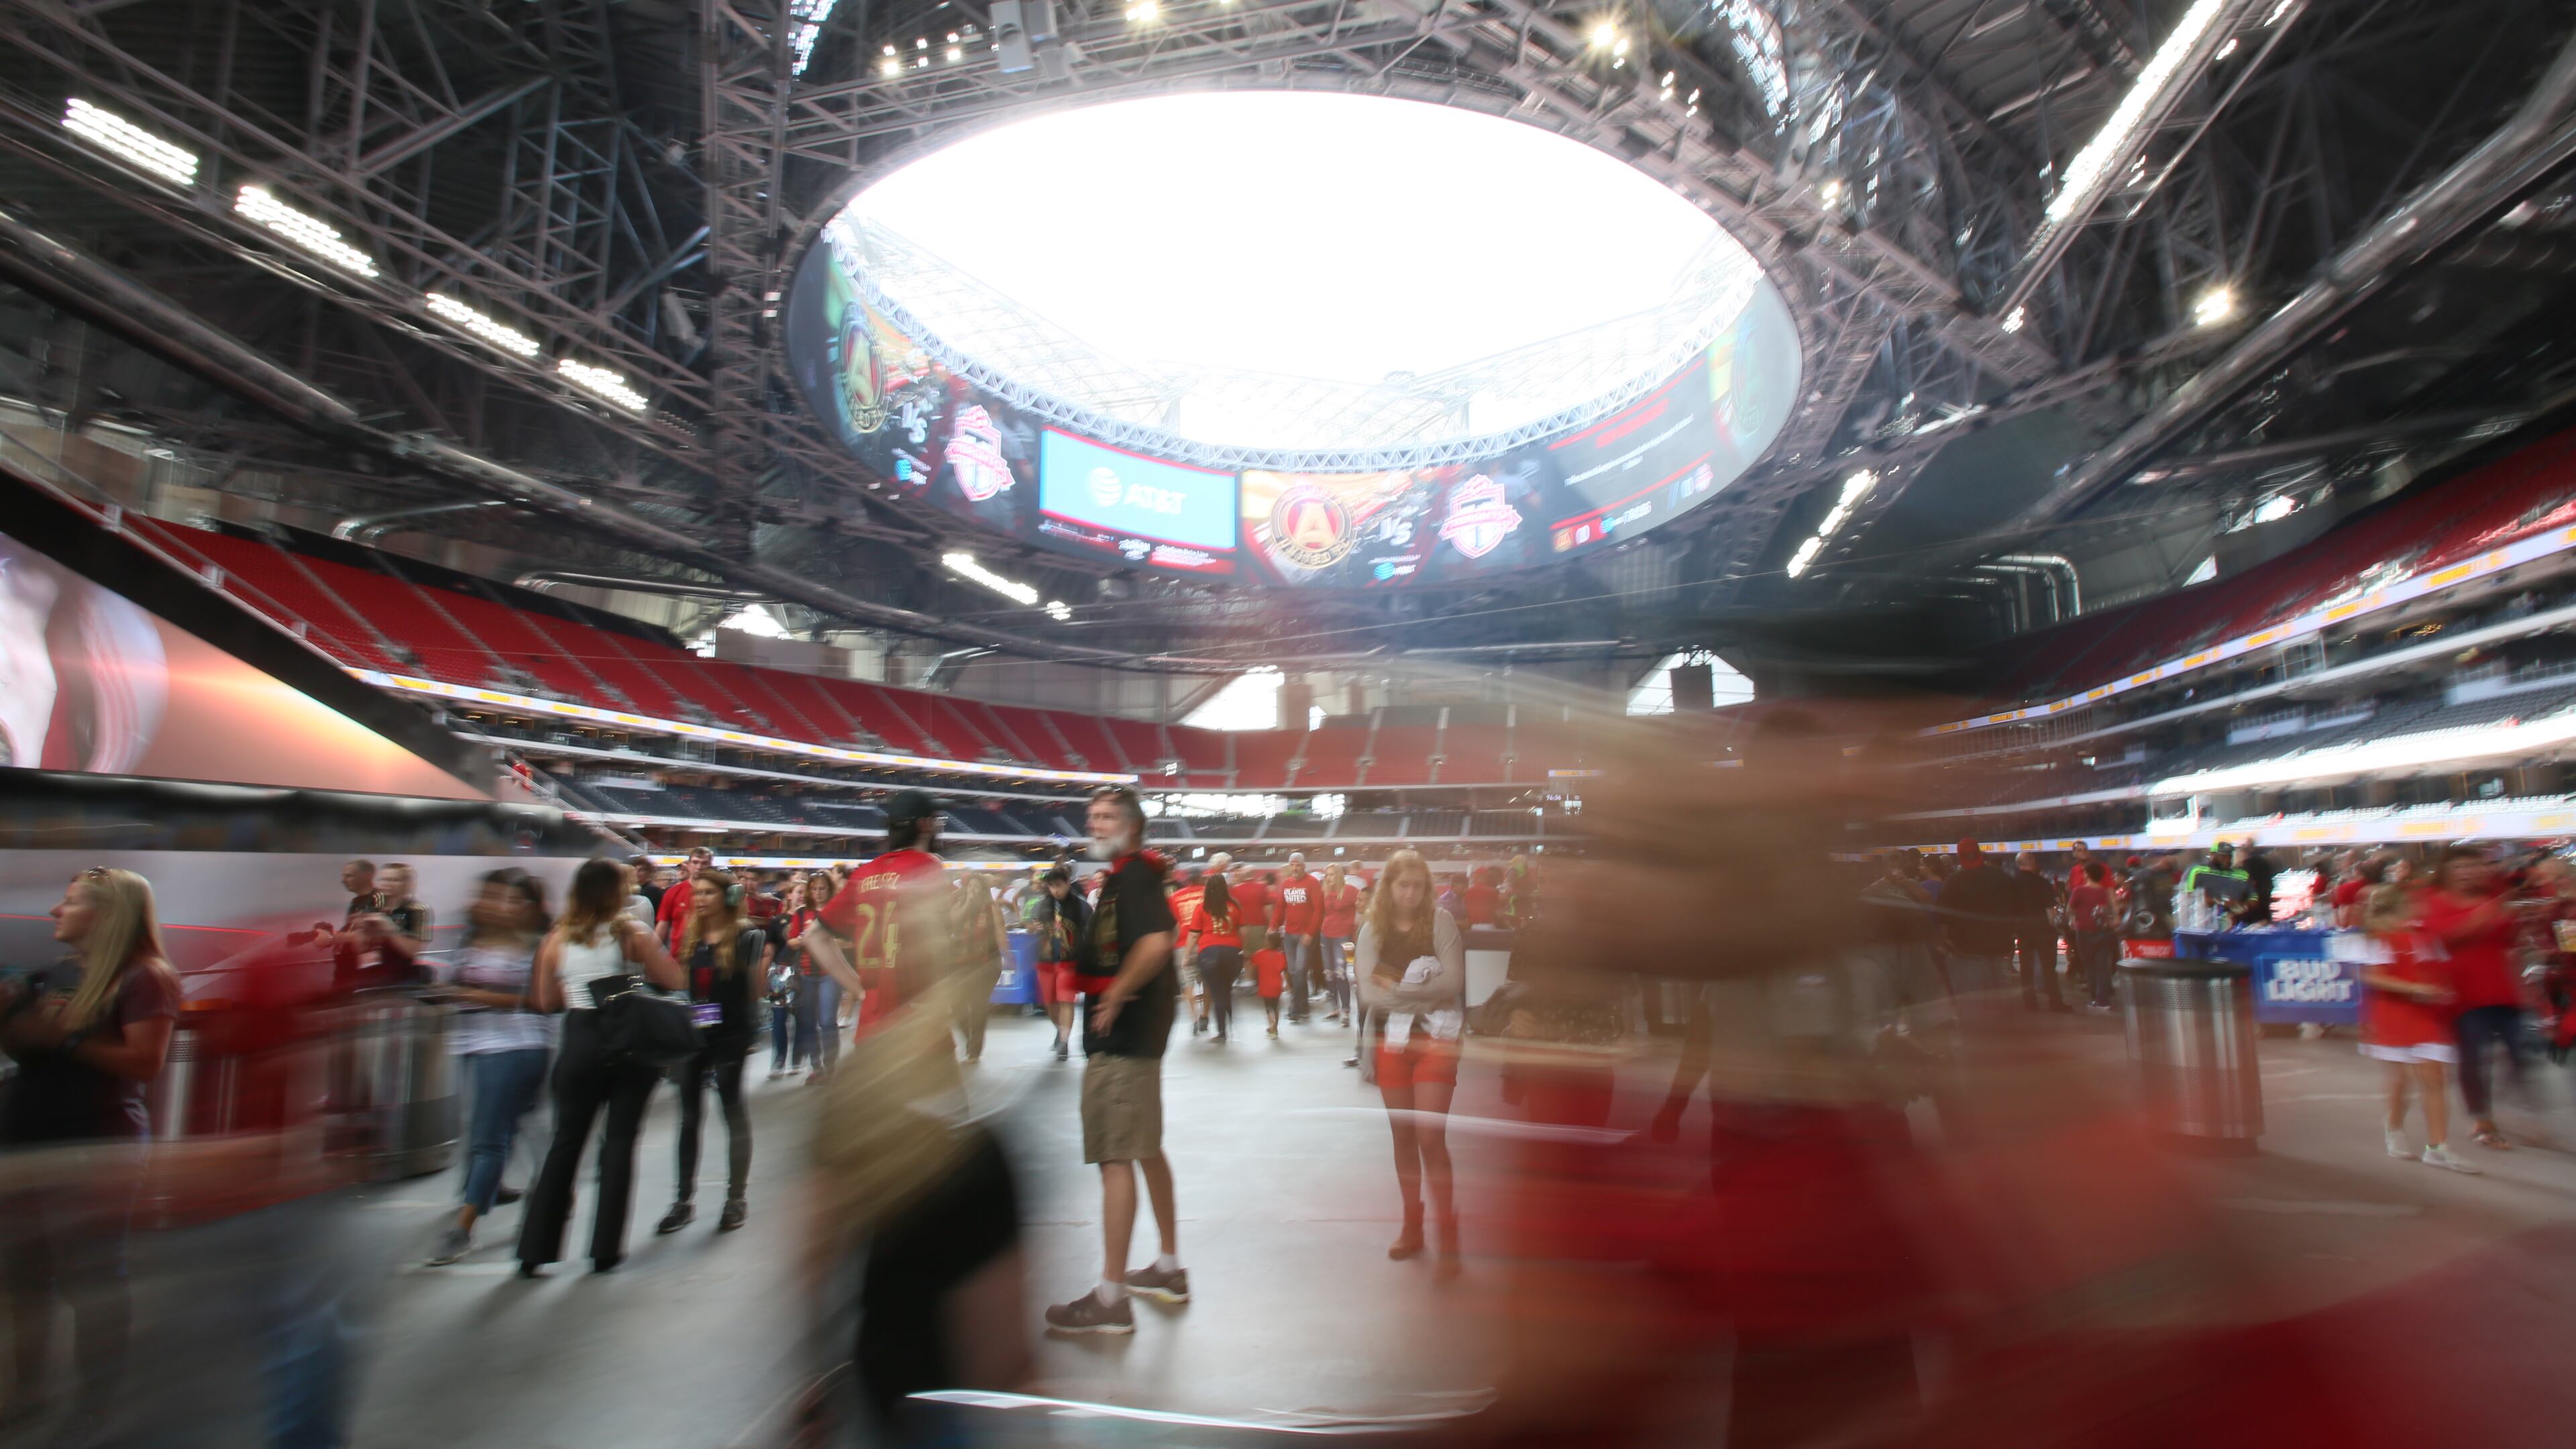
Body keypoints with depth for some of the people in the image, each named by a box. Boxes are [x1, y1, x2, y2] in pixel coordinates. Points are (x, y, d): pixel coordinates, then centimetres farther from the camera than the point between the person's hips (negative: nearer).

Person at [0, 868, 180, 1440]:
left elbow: (145, 1062, -20)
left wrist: (66, 1037, -21)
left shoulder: (144, 978, -12)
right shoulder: (51, 973, 12)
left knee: (89, 1277, 0)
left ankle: (97, 1402, 11)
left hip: (95, 1147, -8)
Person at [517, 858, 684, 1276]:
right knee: (620, 1141, 5)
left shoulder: (557, 940, 3)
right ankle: (605, 1249, 9)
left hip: (580, 1042, 2)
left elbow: (546, 1002, 11)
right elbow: (676, 981, -6)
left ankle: (534, 1251, 14)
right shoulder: (631, 934, -6)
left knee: (566, 1141, 12)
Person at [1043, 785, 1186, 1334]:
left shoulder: (1133, 875, -15)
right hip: (1131, 1035, 11)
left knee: (1116, 1158, -6)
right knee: (1147, 1149, 18)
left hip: (1123, 1036, -11)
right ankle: (1168, 1269, 31)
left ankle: (1110, 1299, 2)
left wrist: (1115, 996, -22)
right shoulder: (1129, 875, 16)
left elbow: (1155, 942, -32)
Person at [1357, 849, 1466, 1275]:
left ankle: (1448, 1237, 1)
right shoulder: (1373, 929, -1)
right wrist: (1422, 996, -17)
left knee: (1430, 1137, -9)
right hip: (1393, 1040, 3)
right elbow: (1369, 992, -9)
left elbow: (1452, 981, -15)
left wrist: (1397, 988, -14)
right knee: (1403, 1136, 12)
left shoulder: (1441, 921, -7)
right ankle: (1412, 1227, 27)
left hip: (1437, 1038, -3)